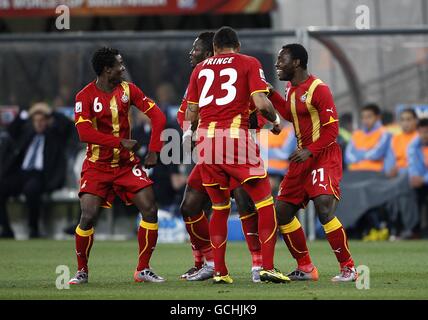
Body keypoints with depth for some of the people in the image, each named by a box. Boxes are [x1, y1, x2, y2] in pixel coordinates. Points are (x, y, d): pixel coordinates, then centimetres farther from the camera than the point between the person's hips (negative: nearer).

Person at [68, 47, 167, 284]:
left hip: (126, 163, 3)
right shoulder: (85, 96, -11)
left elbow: (157, 116, 1)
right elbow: (84, 132, -22)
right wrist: (120, 142, -23)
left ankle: (143, 270, 3)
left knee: (150, 210, -10)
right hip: (97, 165, -3)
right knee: (88, 216, -16)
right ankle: (82, 271, 4)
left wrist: (154, 150, -8)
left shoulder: (127, 89, 1)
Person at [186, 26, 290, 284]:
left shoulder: (201, 68, 18)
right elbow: (261, 103, -6)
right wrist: (276, 121, 13)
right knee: (264, 201, 3)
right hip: (236, 136, -4)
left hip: (206, 138, 4)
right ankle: (267, 267, -7)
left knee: (220, 207, 17)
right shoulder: (249, 63, 8)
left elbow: (190, 114, 15)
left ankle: (219, 271, 12)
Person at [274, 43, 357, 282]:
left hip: (324, 157, -9)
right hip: (303, 157, 9)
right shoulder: (290, 89, 12)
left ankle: (349, 268, -13)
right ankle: (306, 268, 15)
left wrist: (310, 151, -26)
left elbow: (332, 129, -16)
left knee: (324, 209, -23)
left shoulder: (318, 89, -14)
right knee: (282, 212, 5)